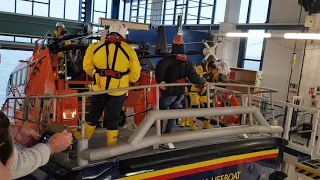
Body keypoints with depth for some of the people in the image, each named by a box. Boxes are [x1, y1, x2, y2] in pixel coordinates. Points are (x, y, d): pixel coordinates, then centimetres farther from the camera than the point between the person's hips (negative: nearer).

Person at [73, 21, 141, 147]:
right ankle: (111, 141, 26)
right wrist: (131, 81, 17)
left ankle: (84, 135, 37)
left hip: (99, 88, 2)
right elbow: (135, 73, -4)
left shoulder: (95, 46, -5)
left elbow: (87, 67, 2)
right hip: (118, 90, -2)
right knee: (113, 116, 14)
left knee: (94, 112, 21)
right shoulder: (128, 50, -10)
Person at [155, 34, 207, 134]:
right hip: (181, 92, 5)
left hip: (169, 91, -5)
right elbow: (194, 78, -1)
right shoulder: (187, 62, 4)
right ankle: (168, 132, 20)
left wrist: (160, 80, -24)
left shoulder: (170, 59, -11)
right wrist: (203, 82, 17)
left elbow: (160, 66, -32)